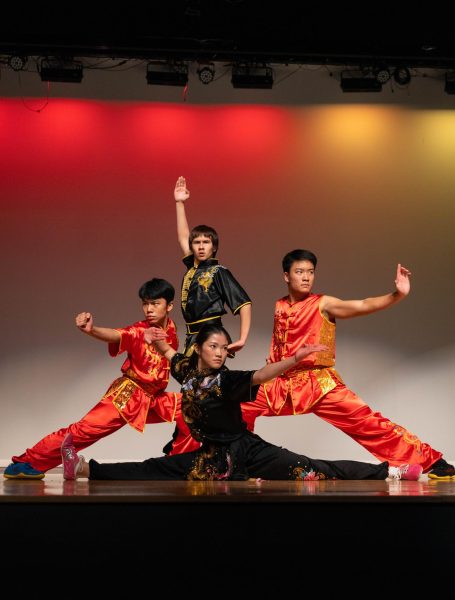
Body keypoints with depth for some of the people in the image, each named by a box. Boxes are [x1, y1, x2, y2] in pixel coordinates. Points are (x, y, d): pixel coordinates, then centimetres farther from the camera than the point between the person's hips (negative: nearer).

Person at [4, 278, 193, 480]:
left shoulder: (171, 331, 3)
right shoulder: (139, 331, -12)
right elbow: (116, 335, -35)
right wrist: (91, 330, -53)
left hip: (155, 398, 5)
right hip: (127, 394, -5)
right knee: (87, 427, -19)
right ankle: (29, 462, -16)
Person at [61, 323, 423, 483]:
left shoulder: (228, 381, -13)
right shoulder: (188, 370, 3)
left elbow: (262, 375, -30)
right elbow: (169, 353, 26)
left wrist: (295, 359, -44)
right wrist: (158, 341, 8)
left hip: (246, 450, -5)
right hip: (212, 455, 5)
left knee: (310, 470, -19)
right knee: (151, 471, 1)